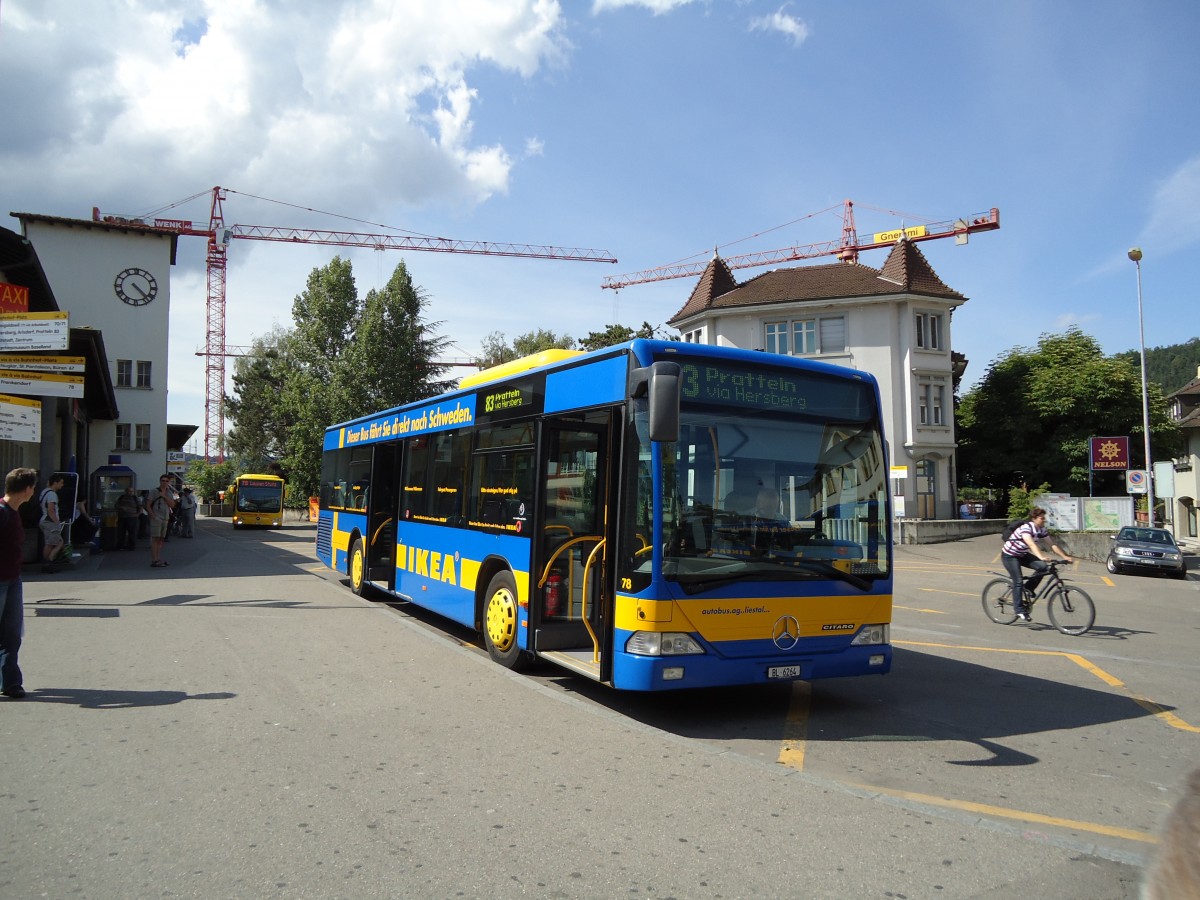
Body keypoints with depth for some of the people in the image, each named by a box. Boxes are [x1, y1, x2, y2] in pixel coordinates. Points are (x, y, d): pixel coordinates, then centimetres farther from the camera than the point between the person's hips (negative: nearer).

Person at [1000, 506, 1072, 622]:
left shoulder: (1041, 530, -5)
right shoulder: (1025, 528, -28)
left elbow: (1052, 545, -5)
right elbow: (1031, 544, -42)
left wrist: (1065, 556, -14)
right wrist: (1041, 557, -55)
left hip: (1022, 555, 7)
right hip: (1009, 555, -7)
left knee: (1043, 567, -15)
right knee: (1018, 581, -15)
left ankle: (1027, 590, 4)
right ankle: (1020, 611, -9)